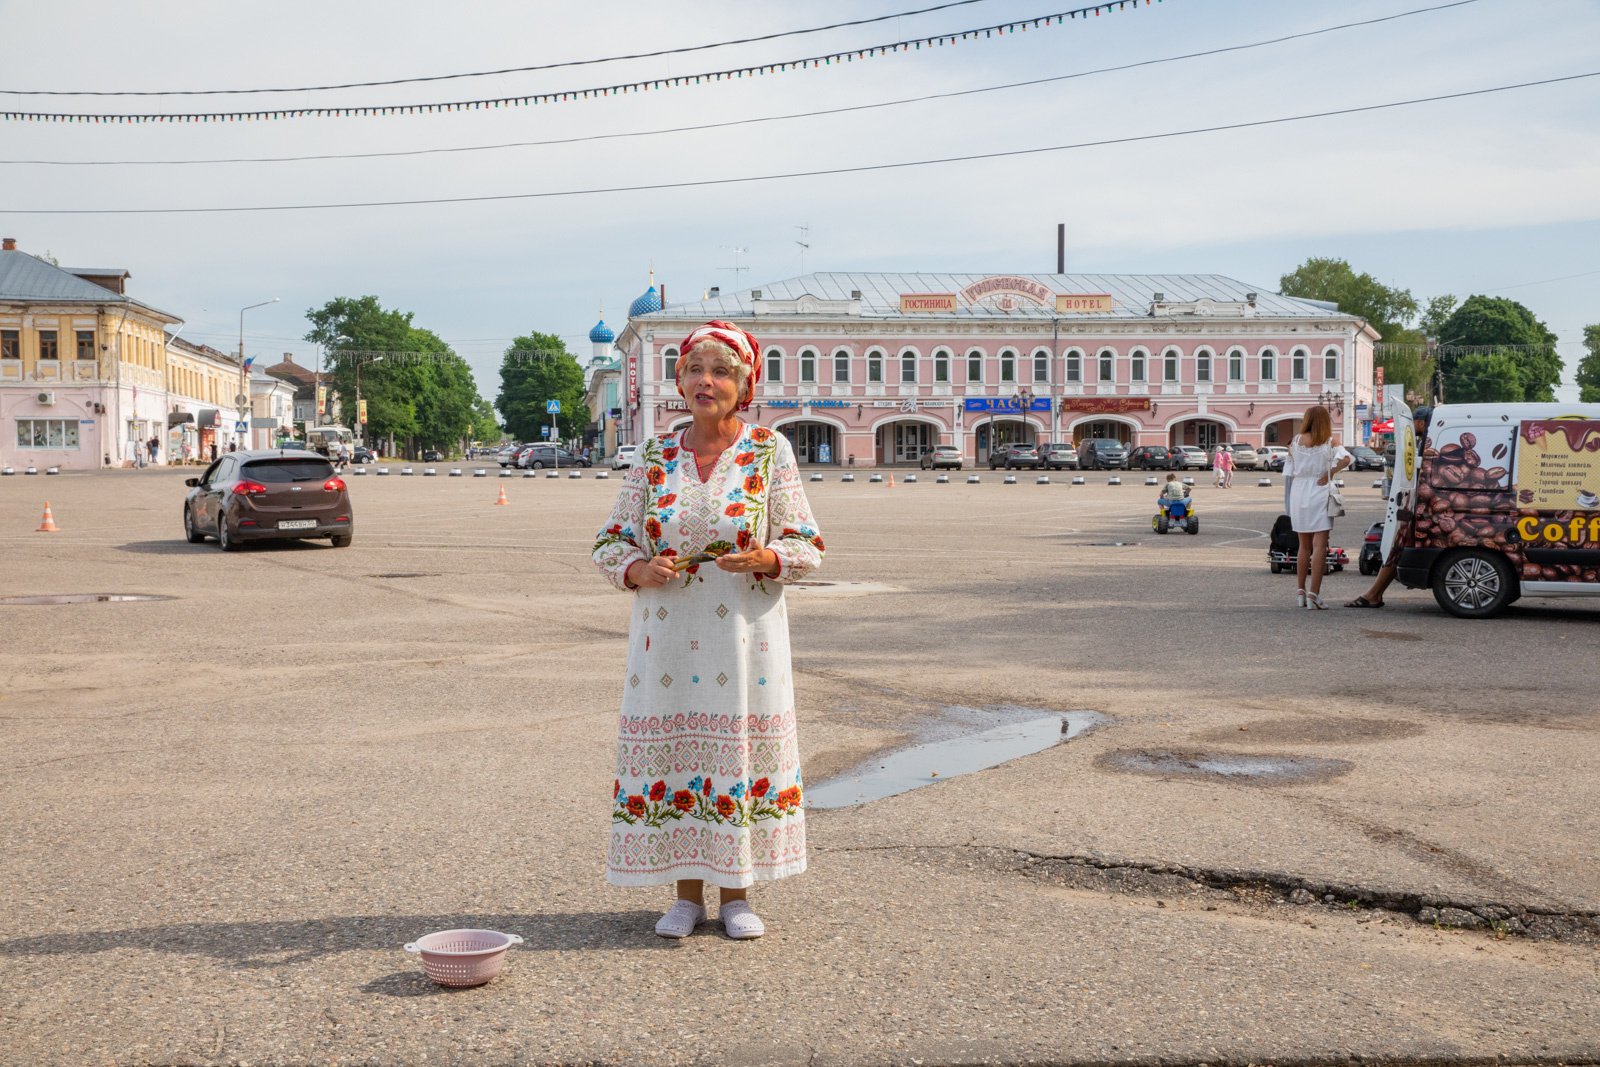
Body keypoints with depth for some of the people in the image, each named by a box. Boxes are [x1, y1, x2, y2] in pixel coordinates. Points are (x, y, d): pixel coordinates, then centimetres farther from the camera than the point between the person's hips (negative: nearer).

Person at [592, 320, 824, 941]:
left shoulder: (770, 452, 2)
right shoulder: (653, 458, 8)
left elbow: (808, 545, 2)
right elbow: (610, 543, 10)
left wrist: (765, 558, -18)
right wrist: (640, 570, -12)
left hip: (745, 634, -2)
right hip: (668, 636, 2)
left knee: (740, 749, 0)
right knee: (670, 751, 2)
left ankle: (736, 895, 14)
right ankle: (686, 895, 15)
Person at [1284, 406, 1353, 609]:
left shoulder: (1295, 442, 4)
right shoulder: (1328, 443, -5)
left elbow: (1288, 473, 6)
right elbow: (1346, 458, -22)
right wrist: (1329, 474, -10)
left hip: (1298, 494, 4)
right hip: (1319, 495, -3)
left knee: (1304, 546, 16)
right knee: (1319, 546, -5)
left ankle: (1301, 591, 21)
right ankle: (1313, 593, -14)